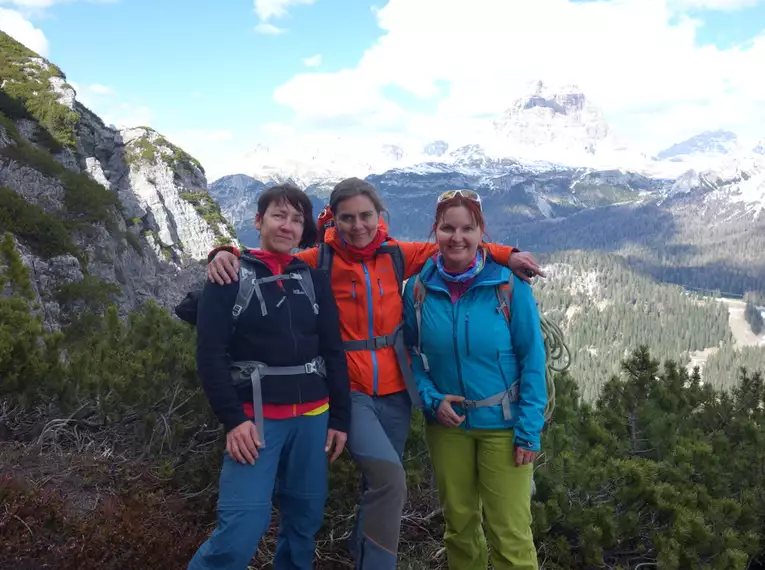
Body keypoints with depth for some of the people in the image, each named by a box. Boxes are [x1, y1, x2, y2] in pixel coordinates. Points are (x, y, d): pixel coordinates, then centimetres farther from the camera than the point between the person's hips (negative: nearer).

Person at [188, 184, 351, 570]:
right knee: (242, 529, -12)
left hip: (313, 417, 4)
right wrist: (232, 420, -14)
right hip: (256, 417, -4)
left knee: (305, 519, 11)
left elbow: (333, 352, 11)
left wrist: (340, 418, 7)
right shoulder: (231, 275, -1)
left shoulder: (314, 279, 11)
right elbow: (210, 353, -7)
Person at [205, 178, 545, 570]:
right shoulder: (319, 261, -7)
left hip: (394, 392, 4)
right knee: (390, 480, -22)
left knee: (379, 486, 18)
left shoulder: (397, 255, 1)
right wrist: (227, 254, -27)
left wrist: (507, 255, -1)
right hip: (349, 391, -4)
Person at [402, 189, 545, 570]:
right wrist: (431, 398, -10)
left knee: (511, 532, 1)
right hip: (446, 423, 3)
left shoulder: (509, 284, -12)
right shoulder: (418, 288, -4)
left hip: (503, 423, -3)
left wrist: (529, 429, -12)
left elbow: (532, 358, -9)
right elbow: (413, 353, 6)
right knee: (459, 523, 17)